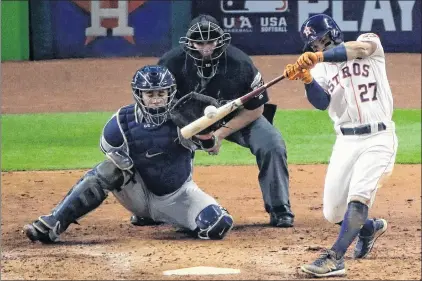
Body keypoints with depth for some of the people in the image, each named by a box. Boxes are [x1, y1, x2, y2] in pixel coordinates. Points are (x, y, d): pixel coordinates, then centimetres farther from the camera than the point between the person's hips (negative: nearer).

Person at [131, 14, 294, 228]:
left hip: (237, 118, -1)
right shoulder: (172, 62, -27)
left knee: (272, 145, -24)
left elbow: (255, 108, -17)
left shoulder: (240, 64, -30)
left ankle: (280, 210, -9)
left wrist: (221, 134, -26)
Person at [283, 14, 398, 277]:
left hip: (378, 139, -5)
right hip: (346, 142, 5)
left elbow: (360, 48, -24)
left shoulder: (370, 42, 1)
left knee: (358, 197, -23)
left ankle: (335, 258, -27)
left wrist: (319, 57, -38)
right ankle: (369, 227, 35)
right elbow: (322, 102, -9)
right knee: (333, 213, 4)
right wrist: (307, 80, -30)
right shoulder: (321, 69, 9)